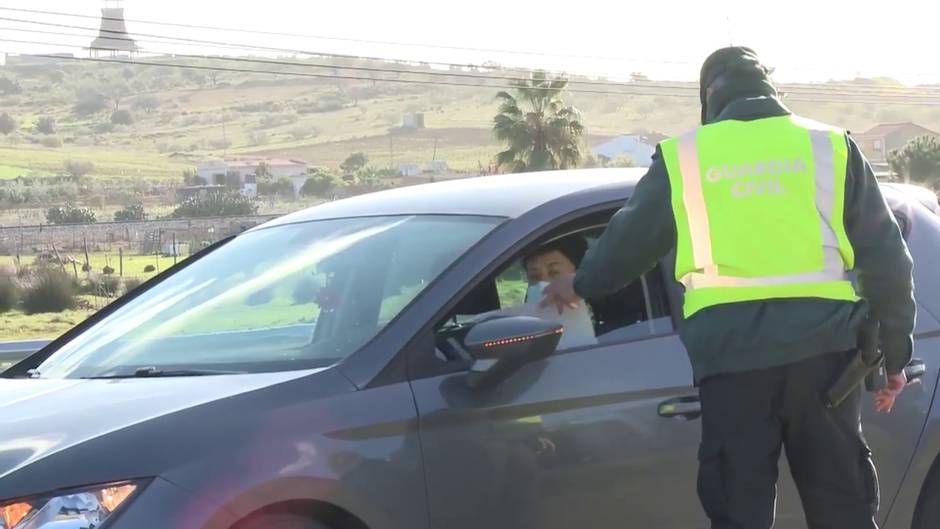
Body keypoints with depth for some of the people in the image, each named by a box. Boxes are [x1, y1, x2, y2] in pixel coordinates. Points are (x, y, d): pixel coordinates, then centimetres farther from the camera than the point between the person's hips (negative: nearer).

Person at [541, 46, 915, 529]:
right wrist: (894, 354, 16)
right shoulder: (831, 146, 11)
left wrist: (581, 284, 41)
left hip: (733, 347, -1)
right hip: (822, 342, 1)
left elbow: (629, 240, 22)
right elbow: (886, 258, 9)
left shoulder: (682, 156, 10)